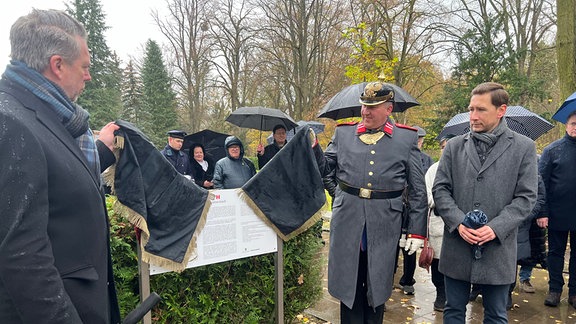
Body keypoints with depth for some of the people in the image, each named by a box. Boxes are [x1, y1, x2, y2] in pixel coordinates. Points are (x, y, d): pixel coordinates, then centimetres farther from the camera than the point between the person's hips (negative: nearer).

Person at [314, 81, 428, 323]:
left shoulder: (407, 138, 2)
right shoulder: (343, 133, 6)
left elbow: (418, 190, 2)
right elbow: (327, 169, 9)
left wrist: (417, 230, 0)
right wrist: (314, 147, -9)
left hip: (384, 224, -1)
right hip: (347, 221, 1)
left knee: (378, 286, 14)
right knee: (348, 284, 12)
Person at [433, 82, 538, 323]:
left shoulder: (524, 147, 0)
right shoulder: (454, 146, 5)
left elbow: (526, 197, -3)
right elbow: (440, 189, 2)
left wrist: (495, 228, -15)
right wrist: (458, 222, -12)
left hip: (498, 248, -1)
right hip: (457, 245, 1)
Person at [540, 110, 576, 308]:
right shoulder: (552, 150, -2)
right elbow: (542, 182, -6)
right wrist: (543, 212, -11)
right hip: (557, 214, -2)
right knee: (555, 252, 10)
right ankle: (555, 289, 21)